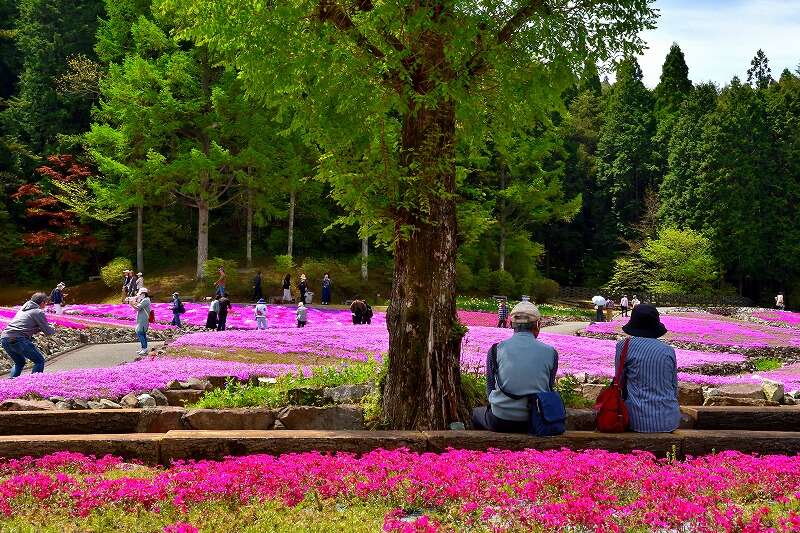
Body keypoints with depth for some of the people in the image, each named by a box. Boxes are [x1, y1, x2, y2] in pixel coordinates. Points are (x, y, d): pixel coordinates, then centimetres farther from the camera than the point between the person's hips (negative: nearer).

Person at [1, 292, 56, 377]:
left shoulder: (23, 309, 25)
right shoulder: (39, 312, 1)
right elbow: (48, 331, 4)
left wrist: (40, 329, 32)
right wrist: (54, 329, 25)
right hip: (18, 340, -8)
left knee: (20, 363, 28)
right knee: (39, 361, 6)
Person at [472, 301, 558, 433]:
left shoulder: (496, 350, -3)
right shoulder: (550, 353, -1)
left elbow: (490, 389, 3)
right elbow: (548, 389, 6)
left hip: (501, 422, -1)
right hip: (536, 421, 2)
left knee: (477, 413, 32)